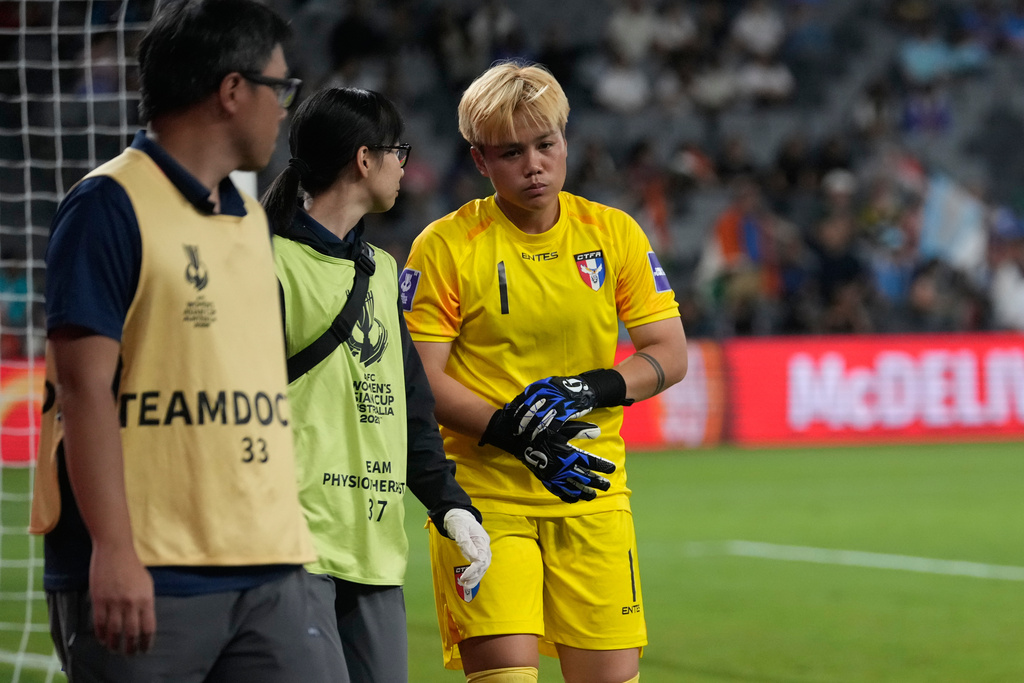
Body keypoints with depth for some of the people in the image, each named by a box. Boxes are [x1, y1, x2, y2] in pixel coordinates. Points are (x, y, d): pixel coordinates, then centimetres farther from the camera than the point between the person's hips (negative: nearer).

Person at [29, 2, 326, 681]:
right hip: (144, 575, -7)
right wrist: (113, 550, -20)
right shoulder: (109, 206, -7)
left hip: (269, 570, 8)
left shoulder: (252, 218, 19)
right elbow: (84, 385, -14)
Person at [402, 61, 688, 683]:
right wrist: (514, 433, -20)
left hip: (591, 494, 3)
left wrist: (590, 389, -12)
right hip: (482, 494, -3)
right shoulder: (445, 246, -4)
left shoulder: (615, 234, 6)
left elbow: (670, 354, 6)